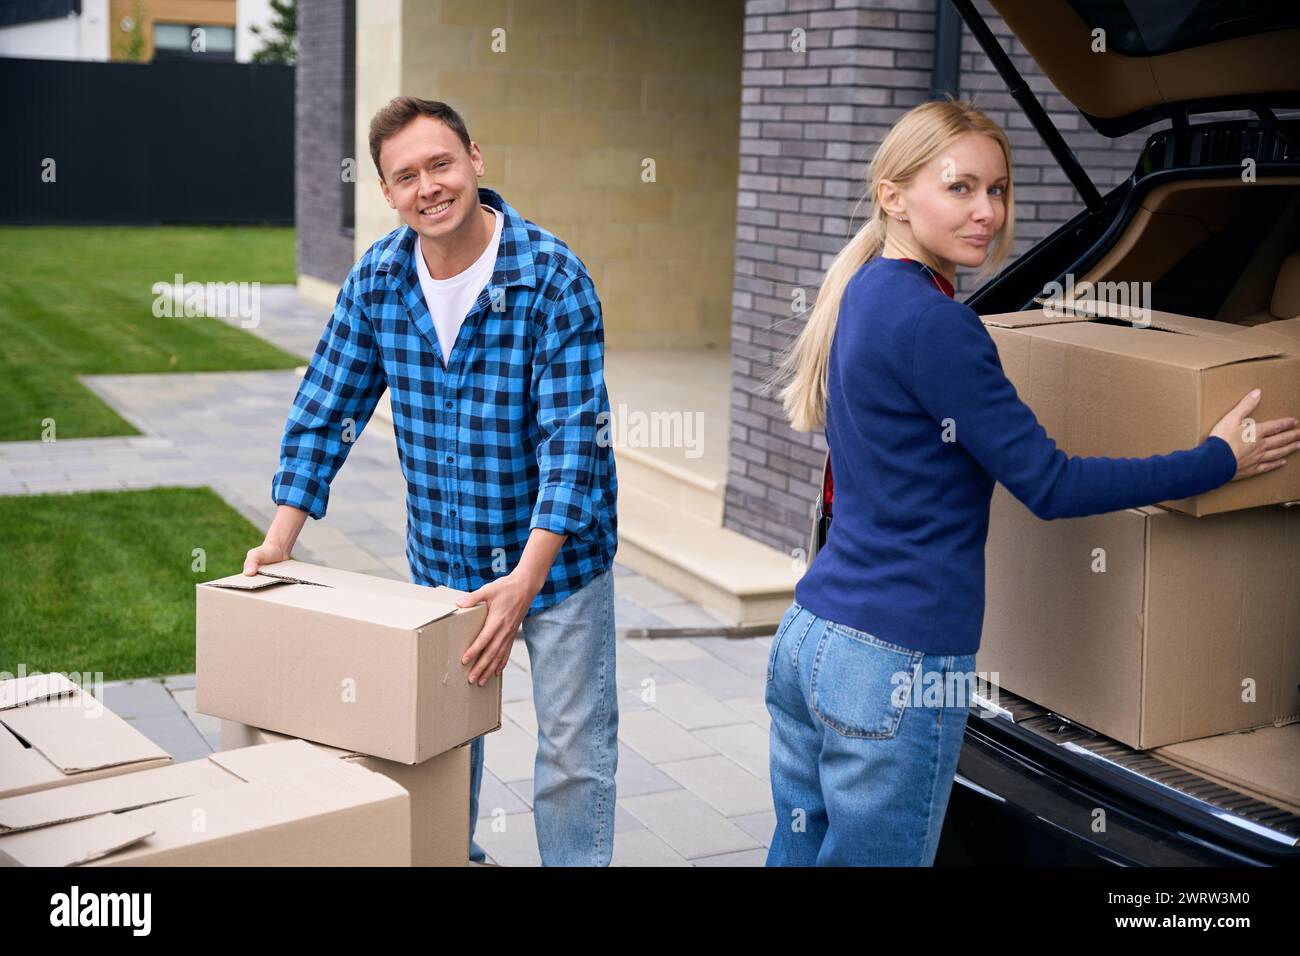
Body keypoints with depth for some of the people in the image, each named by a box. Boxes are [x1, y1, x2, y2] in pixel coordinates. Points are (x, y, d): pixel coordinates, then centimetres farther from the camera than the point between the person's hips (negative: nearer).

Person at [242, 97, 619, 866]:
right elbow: (326, 412, 1)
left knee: (573, 748, 4)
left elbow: (572, 440, -25)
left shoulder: (555, 280, -22)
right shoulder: (376, 280, -7)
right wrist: (281, 543, -6)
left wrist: (525, 579, -32)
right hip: (440, 557, 5)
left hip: (557, 549, -4)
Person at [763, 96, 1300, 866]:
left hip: (808, 632, 9)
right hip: (895, 663, -9)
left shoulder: (863, 295, 10)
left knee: (799, 849, 16)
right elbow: (1050, 486, -13)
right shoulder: (930, 320, -17)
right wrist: (1219, 462, -3)